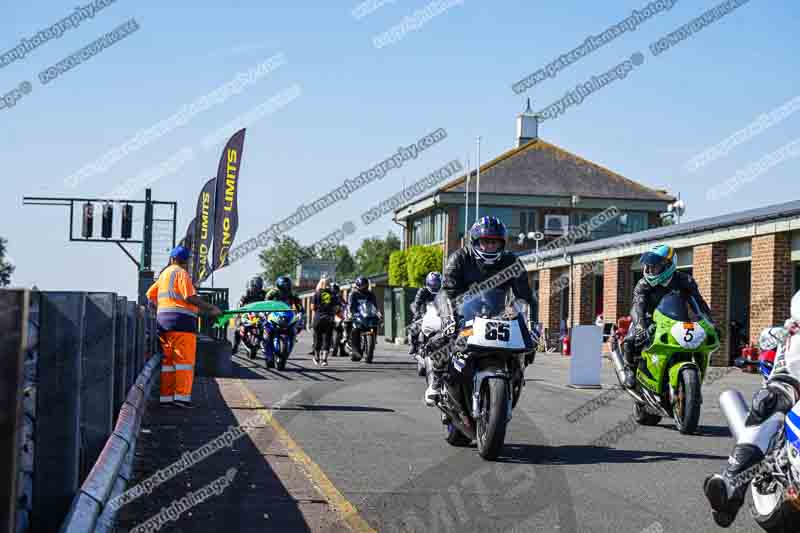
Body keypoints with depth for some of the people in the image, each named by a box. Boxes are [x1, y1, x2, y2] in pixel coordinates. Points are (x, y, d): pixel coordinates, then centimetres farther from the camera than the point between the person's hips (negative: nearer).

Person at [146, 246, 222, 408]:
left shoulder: (164, 274, 20)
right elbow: (190, 297, -14)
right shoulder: (181, 273, -5)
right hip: (181, 321, -8)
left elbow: (151, 294, 24)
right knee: (184, 359, -9)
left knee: (168, 360, 9)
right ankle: (182, 396, -16)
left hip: (163, 321, 8)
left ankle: (166, 397, 7)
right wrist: (210, 308, -10)